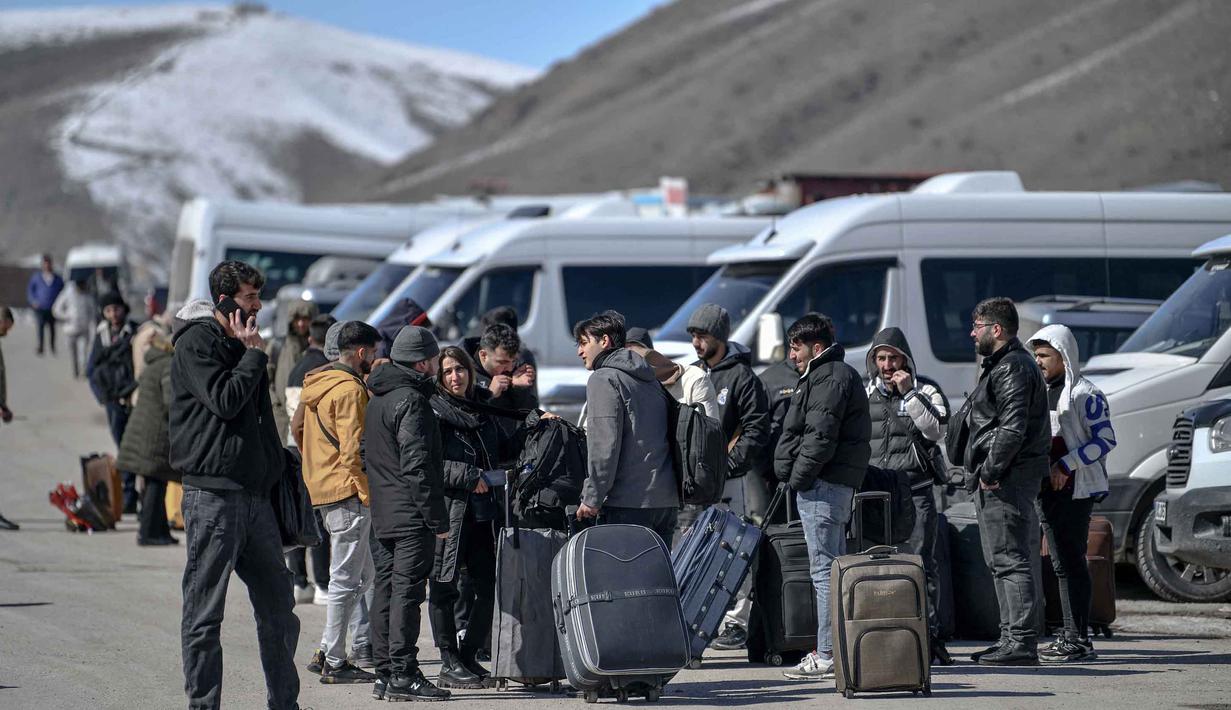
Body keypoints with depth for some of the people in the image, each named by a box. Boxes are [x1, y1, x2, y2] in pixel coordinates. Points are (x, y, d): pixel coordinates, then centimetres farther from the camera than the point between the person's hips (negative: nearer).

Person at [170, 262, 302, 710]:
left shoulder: (242, 345, 19)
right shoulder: (196, 343, -7)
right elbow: (225, 400, -19)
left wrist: (276, 467, 15)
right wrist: (254, 354, -8)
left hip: (255, 494, 8)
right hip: (213, 493, -8)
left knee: (278, 606, 11)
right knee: (205, 614, -2)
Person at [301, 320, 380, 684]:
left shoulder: (319, 384, 16)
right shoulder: (349, 390, -14)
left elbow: (300, 430, 23)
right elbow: (354, 449, -19)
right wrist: (368, 493, -16)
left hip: (322, 487, 10)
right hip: (348, 492, -10)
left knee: (363, 575, 16)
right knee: (346, 579, -4)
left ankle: (327, 651, 14)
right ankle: (335, 664, -1)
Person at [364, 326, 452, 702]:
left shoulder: (377, 399, 17)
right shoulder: (410, 400, -13)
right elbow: (417, 465, -19)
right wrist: (437, 518, -16)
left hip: (382, 515, 9)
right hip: (411, 516, -9)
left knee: (386, 590, 10)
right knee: (408, 590, -8)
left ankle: (384, 673, 13)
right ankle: (403, 674, -9)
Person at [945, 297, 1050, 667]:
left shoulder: (1013, 367, -13)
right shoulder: (1000, 365, 21)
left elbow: (1013, 429, -23)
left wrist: (990, 471, -20)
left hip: (1006, 480, -11)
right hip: (995, 480, 11)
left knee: (1011, 559, -12)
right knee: (1002, 561, 15)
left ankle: (1022, 641, -14)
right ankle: (1012, 637, 20)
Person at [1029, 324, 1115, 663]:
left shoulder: (1085, 394, -7)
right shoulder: (1042, 391, 18)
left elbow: (1105, 440, -12)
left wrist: (1066, 465, -17)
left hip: (1074, 488, -8)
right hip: (1047, 487, 8)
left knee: (1072, 562, -10)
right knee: (1061, 564, 8)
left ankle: (1080, 641, -10)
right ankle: (1070, 636, 12)